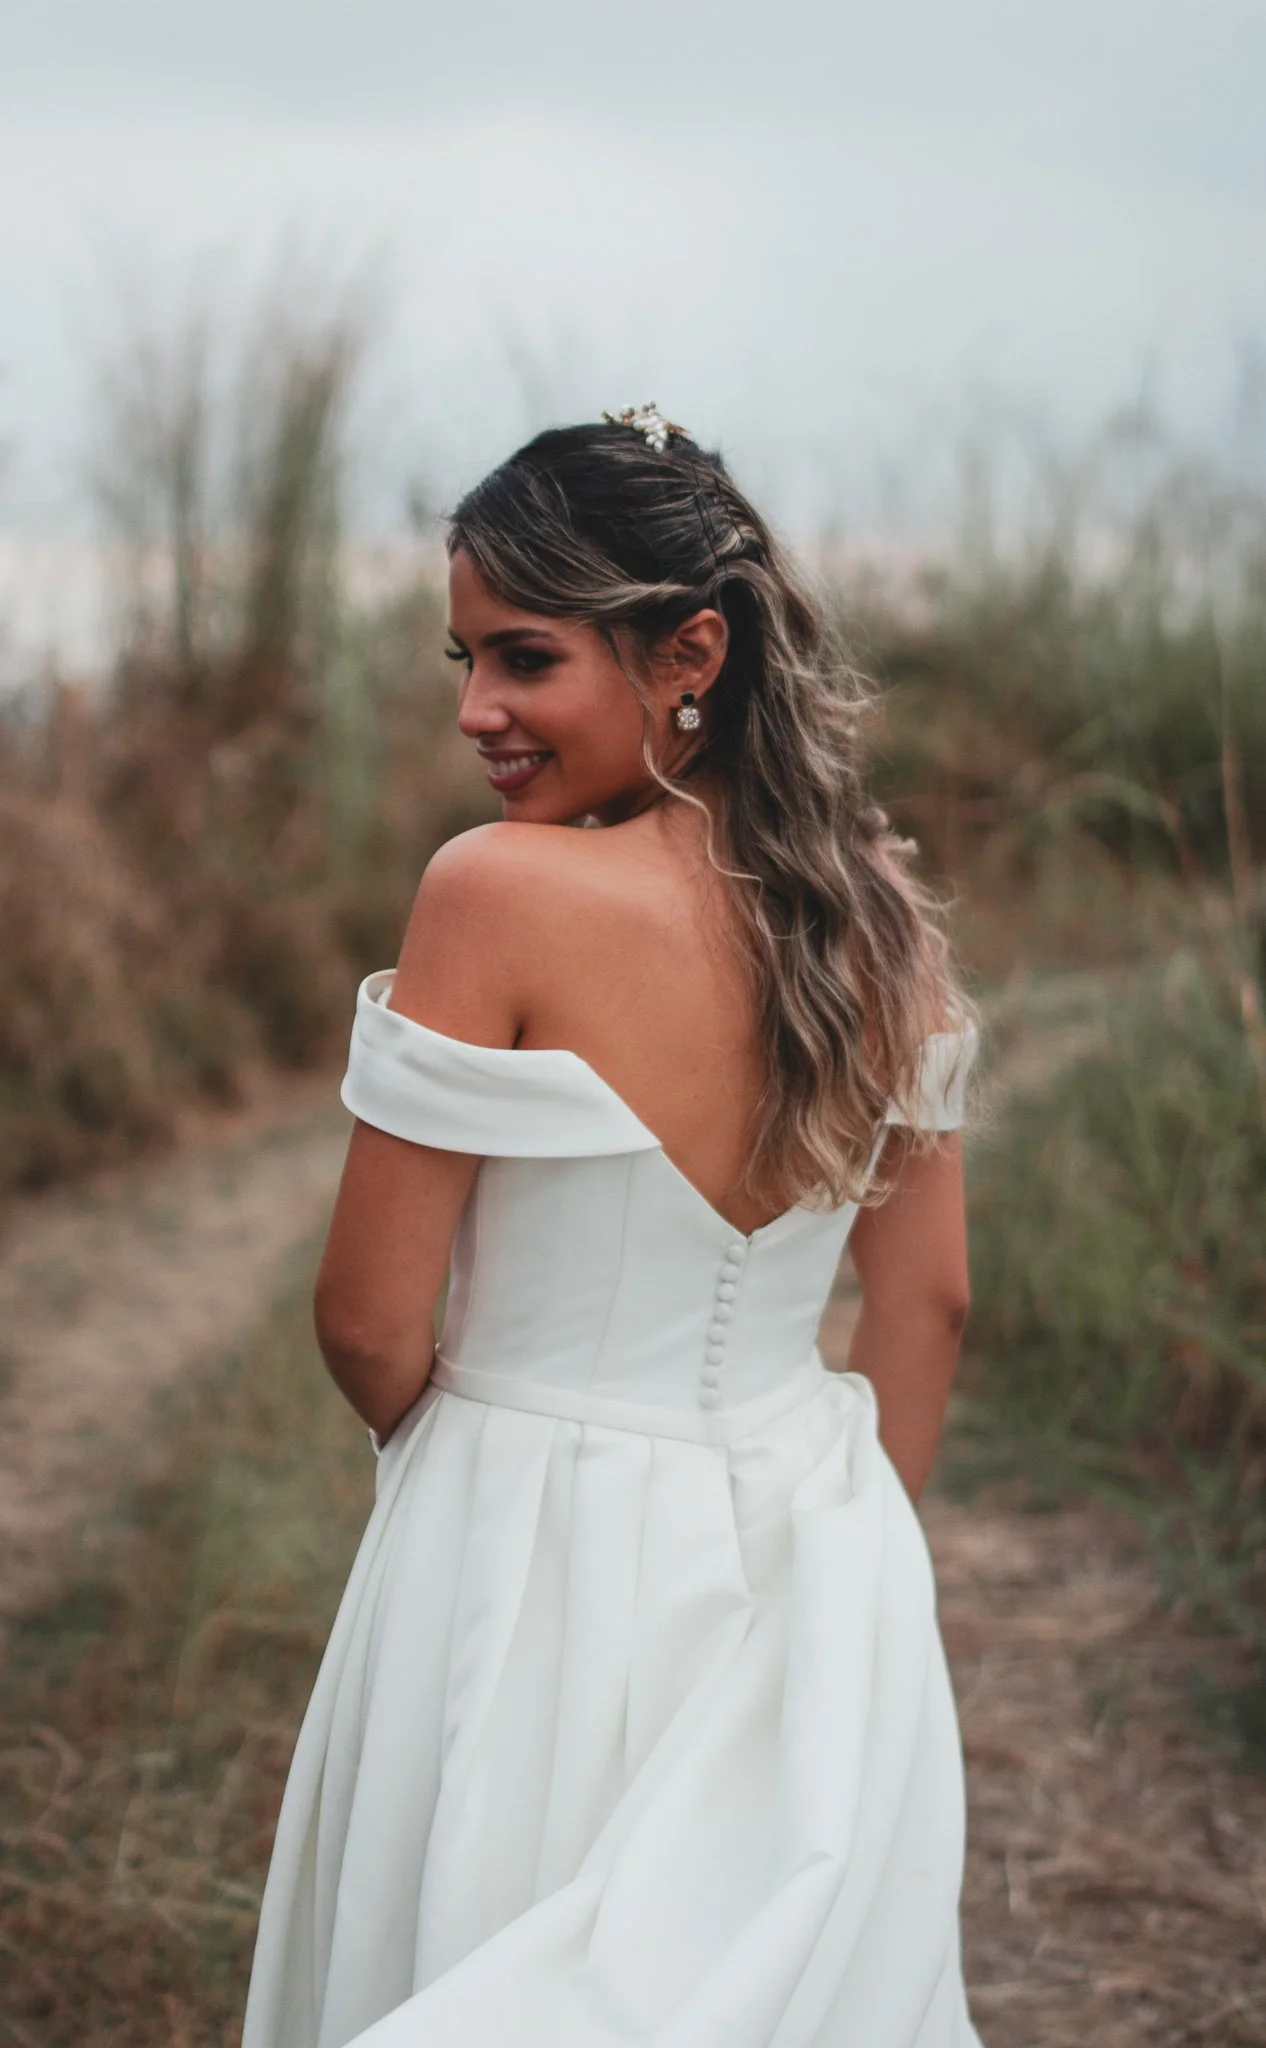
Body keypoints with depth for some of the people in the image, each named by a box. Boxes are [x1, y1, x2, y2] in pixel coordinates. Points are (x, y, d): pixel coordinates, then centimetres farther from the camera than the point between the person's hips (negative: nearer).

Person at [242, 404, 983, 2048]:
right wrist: (838, 1541, 18)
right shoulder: (881, 919, -4)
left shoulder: (500, 891, -21)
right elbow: (928, 1304, 5)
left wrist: (460, 1451, 6)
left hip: (544, 1577, -5)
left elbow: (369, 1328, -15)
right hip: (820, 1569, 6)